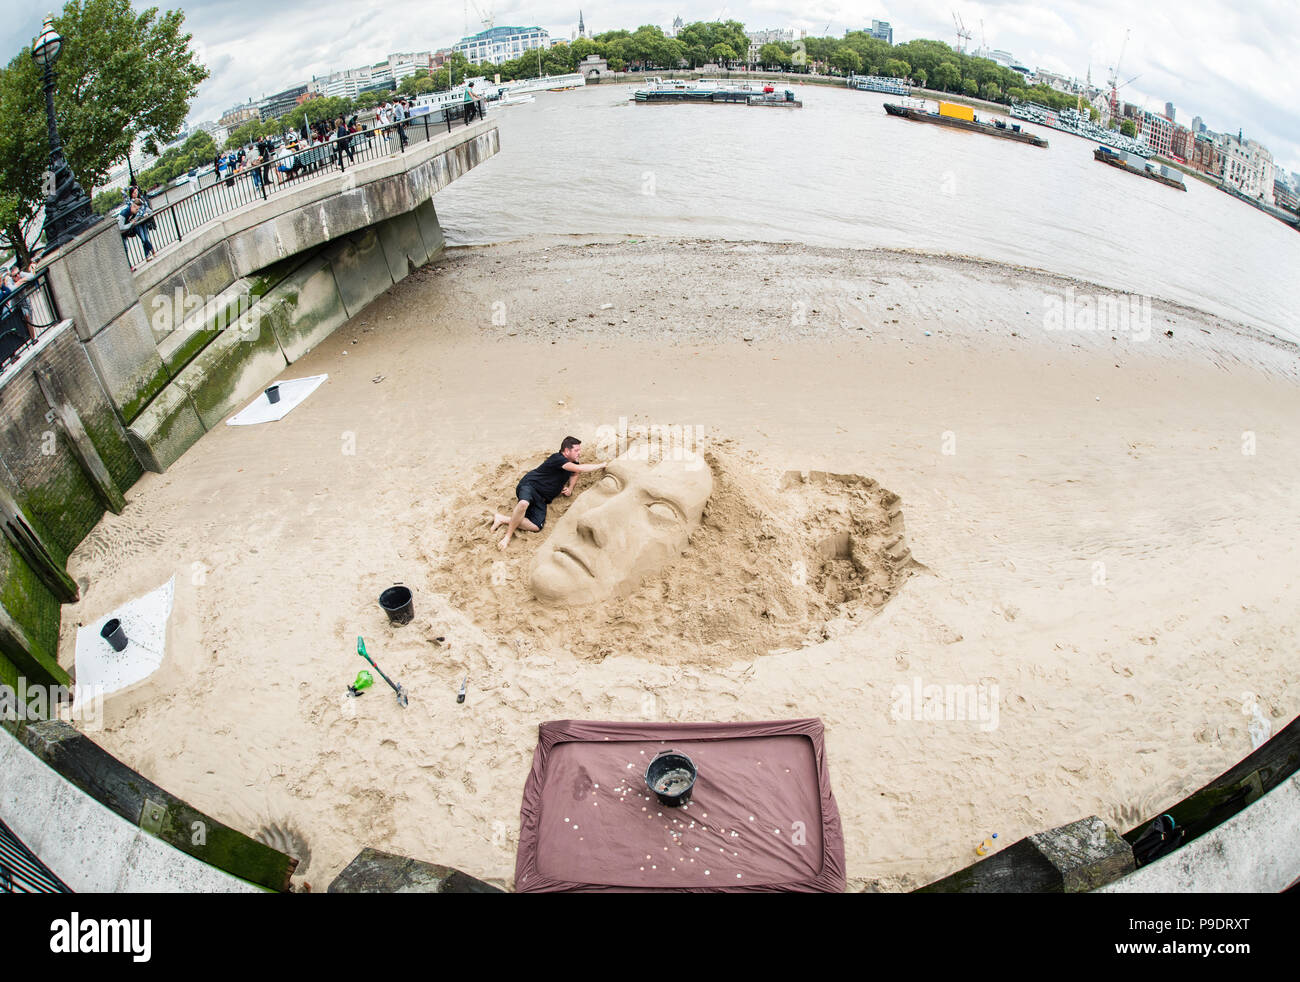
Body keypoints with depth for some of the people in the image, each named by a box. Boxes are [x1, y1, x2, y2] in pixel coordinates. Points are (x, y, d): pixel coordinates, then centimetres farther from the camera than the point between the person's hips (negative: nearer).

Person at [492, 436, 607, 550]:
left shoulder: (572, 463, 13)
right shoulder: (557, 459, -16)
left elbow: (575, 473, 36)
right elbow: (580, 469, -26)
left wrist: (570, 488, 15)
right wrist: (603, 465, -20)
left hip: (541, 498, 8)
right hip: (530, 485, -8)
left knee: (537, 526, -18)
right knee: (524, 504, -45)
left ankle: (503, 519, -10)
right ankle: (507, 536, -31)